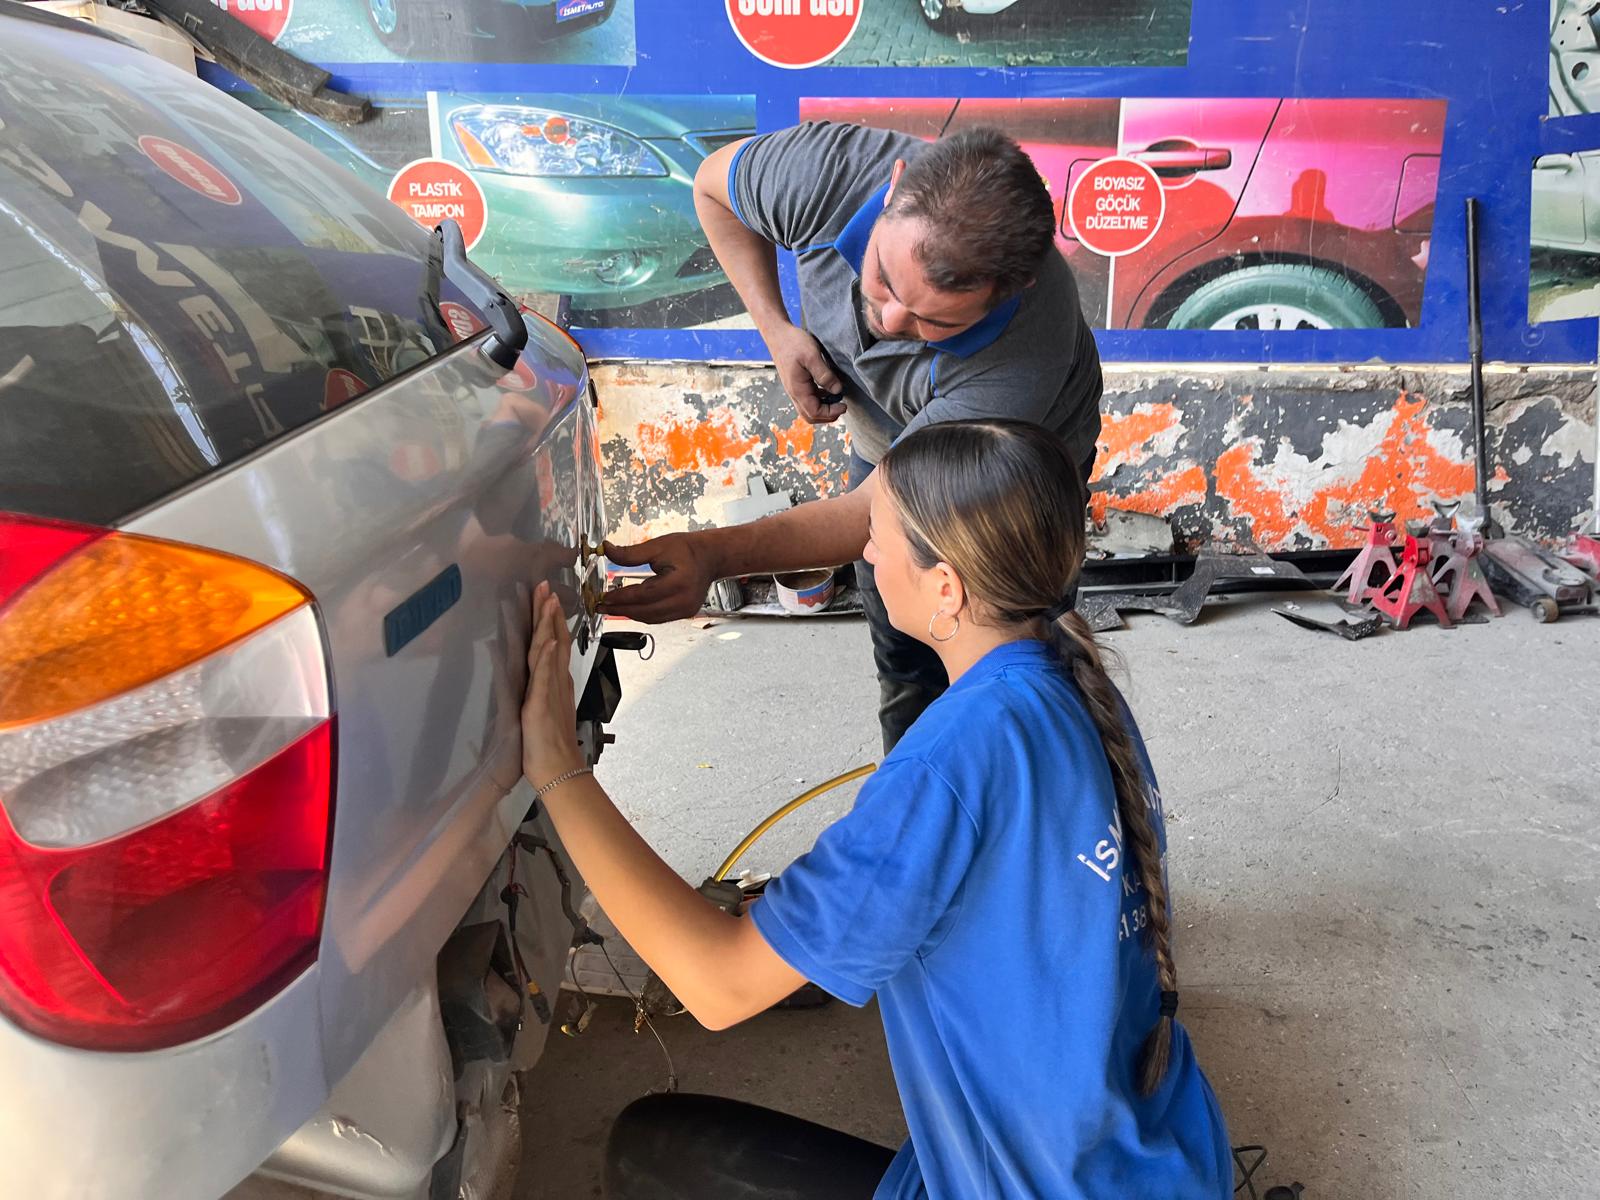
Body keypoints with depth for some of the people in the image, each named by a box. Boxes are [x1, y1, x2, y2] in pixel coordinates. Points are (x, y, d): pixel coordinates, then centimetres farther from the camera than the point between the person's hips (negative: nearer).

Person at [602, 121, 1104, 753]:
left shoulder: (1025, 360, -46)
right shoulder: (827, 169, -37)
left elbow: (876, 514, -42)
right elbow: (713, 184, -12)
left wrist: (712, 553, -54)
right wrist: (776, 329, -22)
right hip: (882, 443, 4)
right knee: (906, 671, 16)